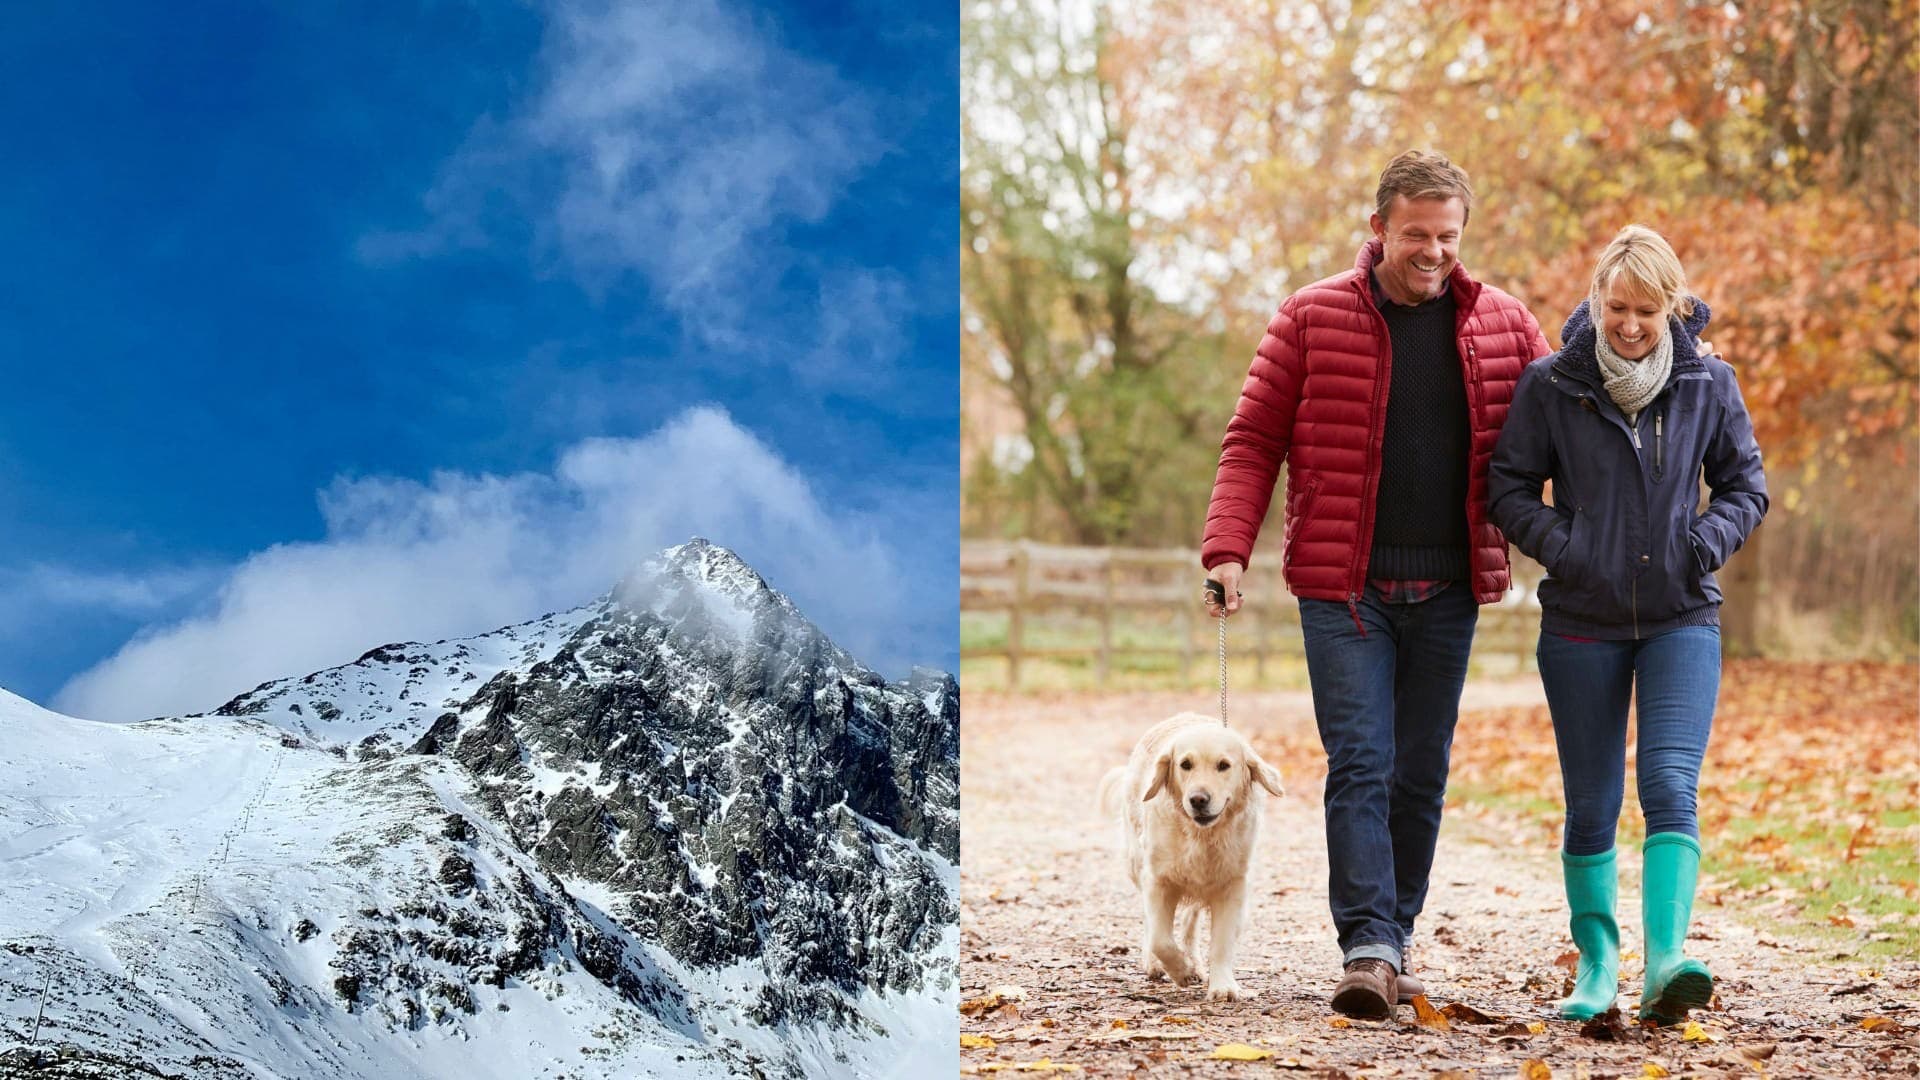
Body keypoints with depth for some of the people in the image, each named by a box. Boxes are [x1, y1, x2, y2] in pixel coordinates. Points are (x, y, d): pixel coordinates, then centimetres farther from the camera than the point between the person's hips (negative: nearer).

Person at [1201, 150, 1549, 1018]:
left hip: (1447, 591, 3)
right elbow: (1253, 440, 1)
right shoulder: (1312, 318, 0)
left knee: (1421, 775, 8)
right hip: (1343, 587, -3)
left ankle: (1393, 941, 18)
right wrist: (1227, 547, -11)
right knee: (1360, 765, -10)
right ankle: (1368, 947, -13)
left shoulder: (1503, 325, 6)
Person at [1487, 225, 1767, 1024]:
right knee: (1591, 807, 7)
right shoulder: (1551, 383, -3)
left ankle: (1665, 963, -23)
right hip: (1581, 623, 0)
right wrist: (1559, 543, -14)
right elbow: (1509, 487, 2)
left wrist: (1708, 541, -8)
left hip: (1682, 619, 0)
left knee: (1671, 789, -16)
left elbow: (1745, 485, 10)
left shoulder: (1708, 384, 1)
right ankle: (1596, 963, 21)